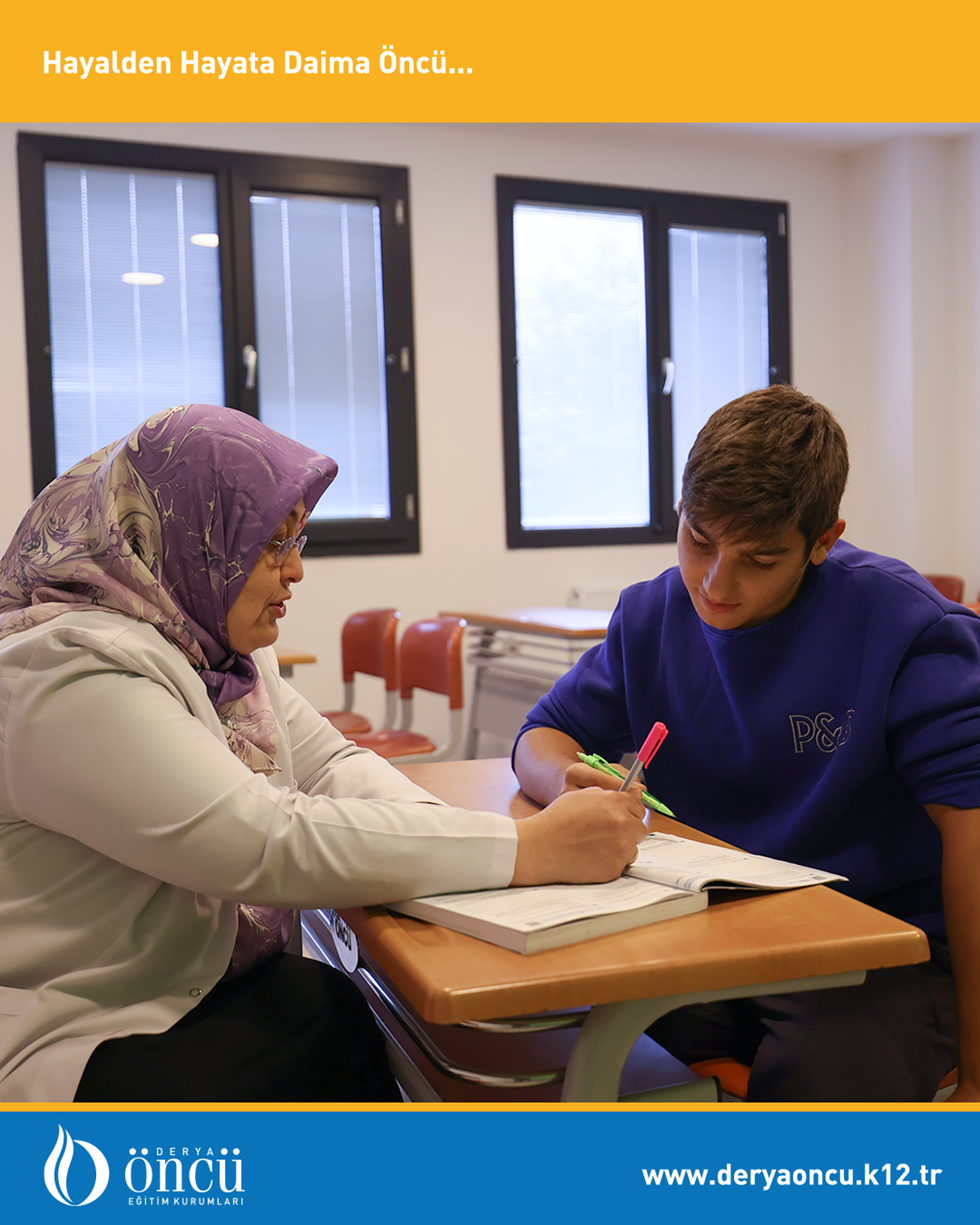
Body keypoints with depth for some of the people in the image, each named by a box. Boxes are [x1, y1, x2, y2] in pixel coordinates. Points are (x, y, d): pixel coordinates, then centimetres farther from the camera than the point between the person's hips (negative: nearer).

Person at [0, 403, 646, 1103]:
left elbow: (328, 761, 8)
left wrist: (429, 825, -15)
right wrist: (534, 849, -31)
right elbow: (272, 843, -31)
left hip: (218, 988, 8)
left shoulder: (217, 650, 8)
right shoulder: (71, 673, -23)